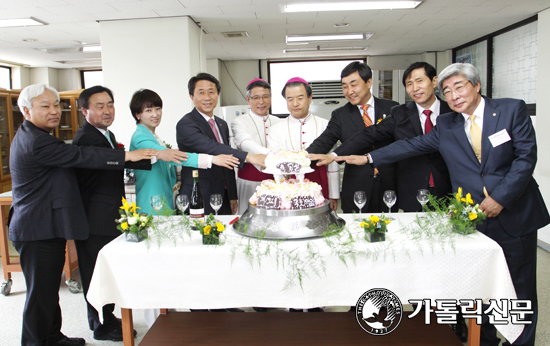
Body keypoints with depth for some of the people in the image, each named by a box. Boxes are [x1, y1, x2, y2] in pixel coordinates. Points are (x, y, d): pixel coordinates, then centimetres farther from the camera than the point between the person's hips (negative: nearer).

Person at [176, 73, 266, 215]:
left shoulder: (222, 124, 14)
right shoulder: (185, 125, -12)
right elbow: (211, 148, -29)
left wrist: (232, 196, 14)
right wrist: (248, 156, -38)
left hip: (224, 199, 7)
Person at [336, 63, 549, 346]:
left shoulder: (513, 109, -3)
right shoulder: (445, 126, 7)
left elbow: (526, 156, -9)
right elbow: (410, 146, 7)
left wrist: (500, 197, -16)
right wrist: (368, 158, 2)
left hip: (514, 214, -2)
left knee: (521, 289, 10)